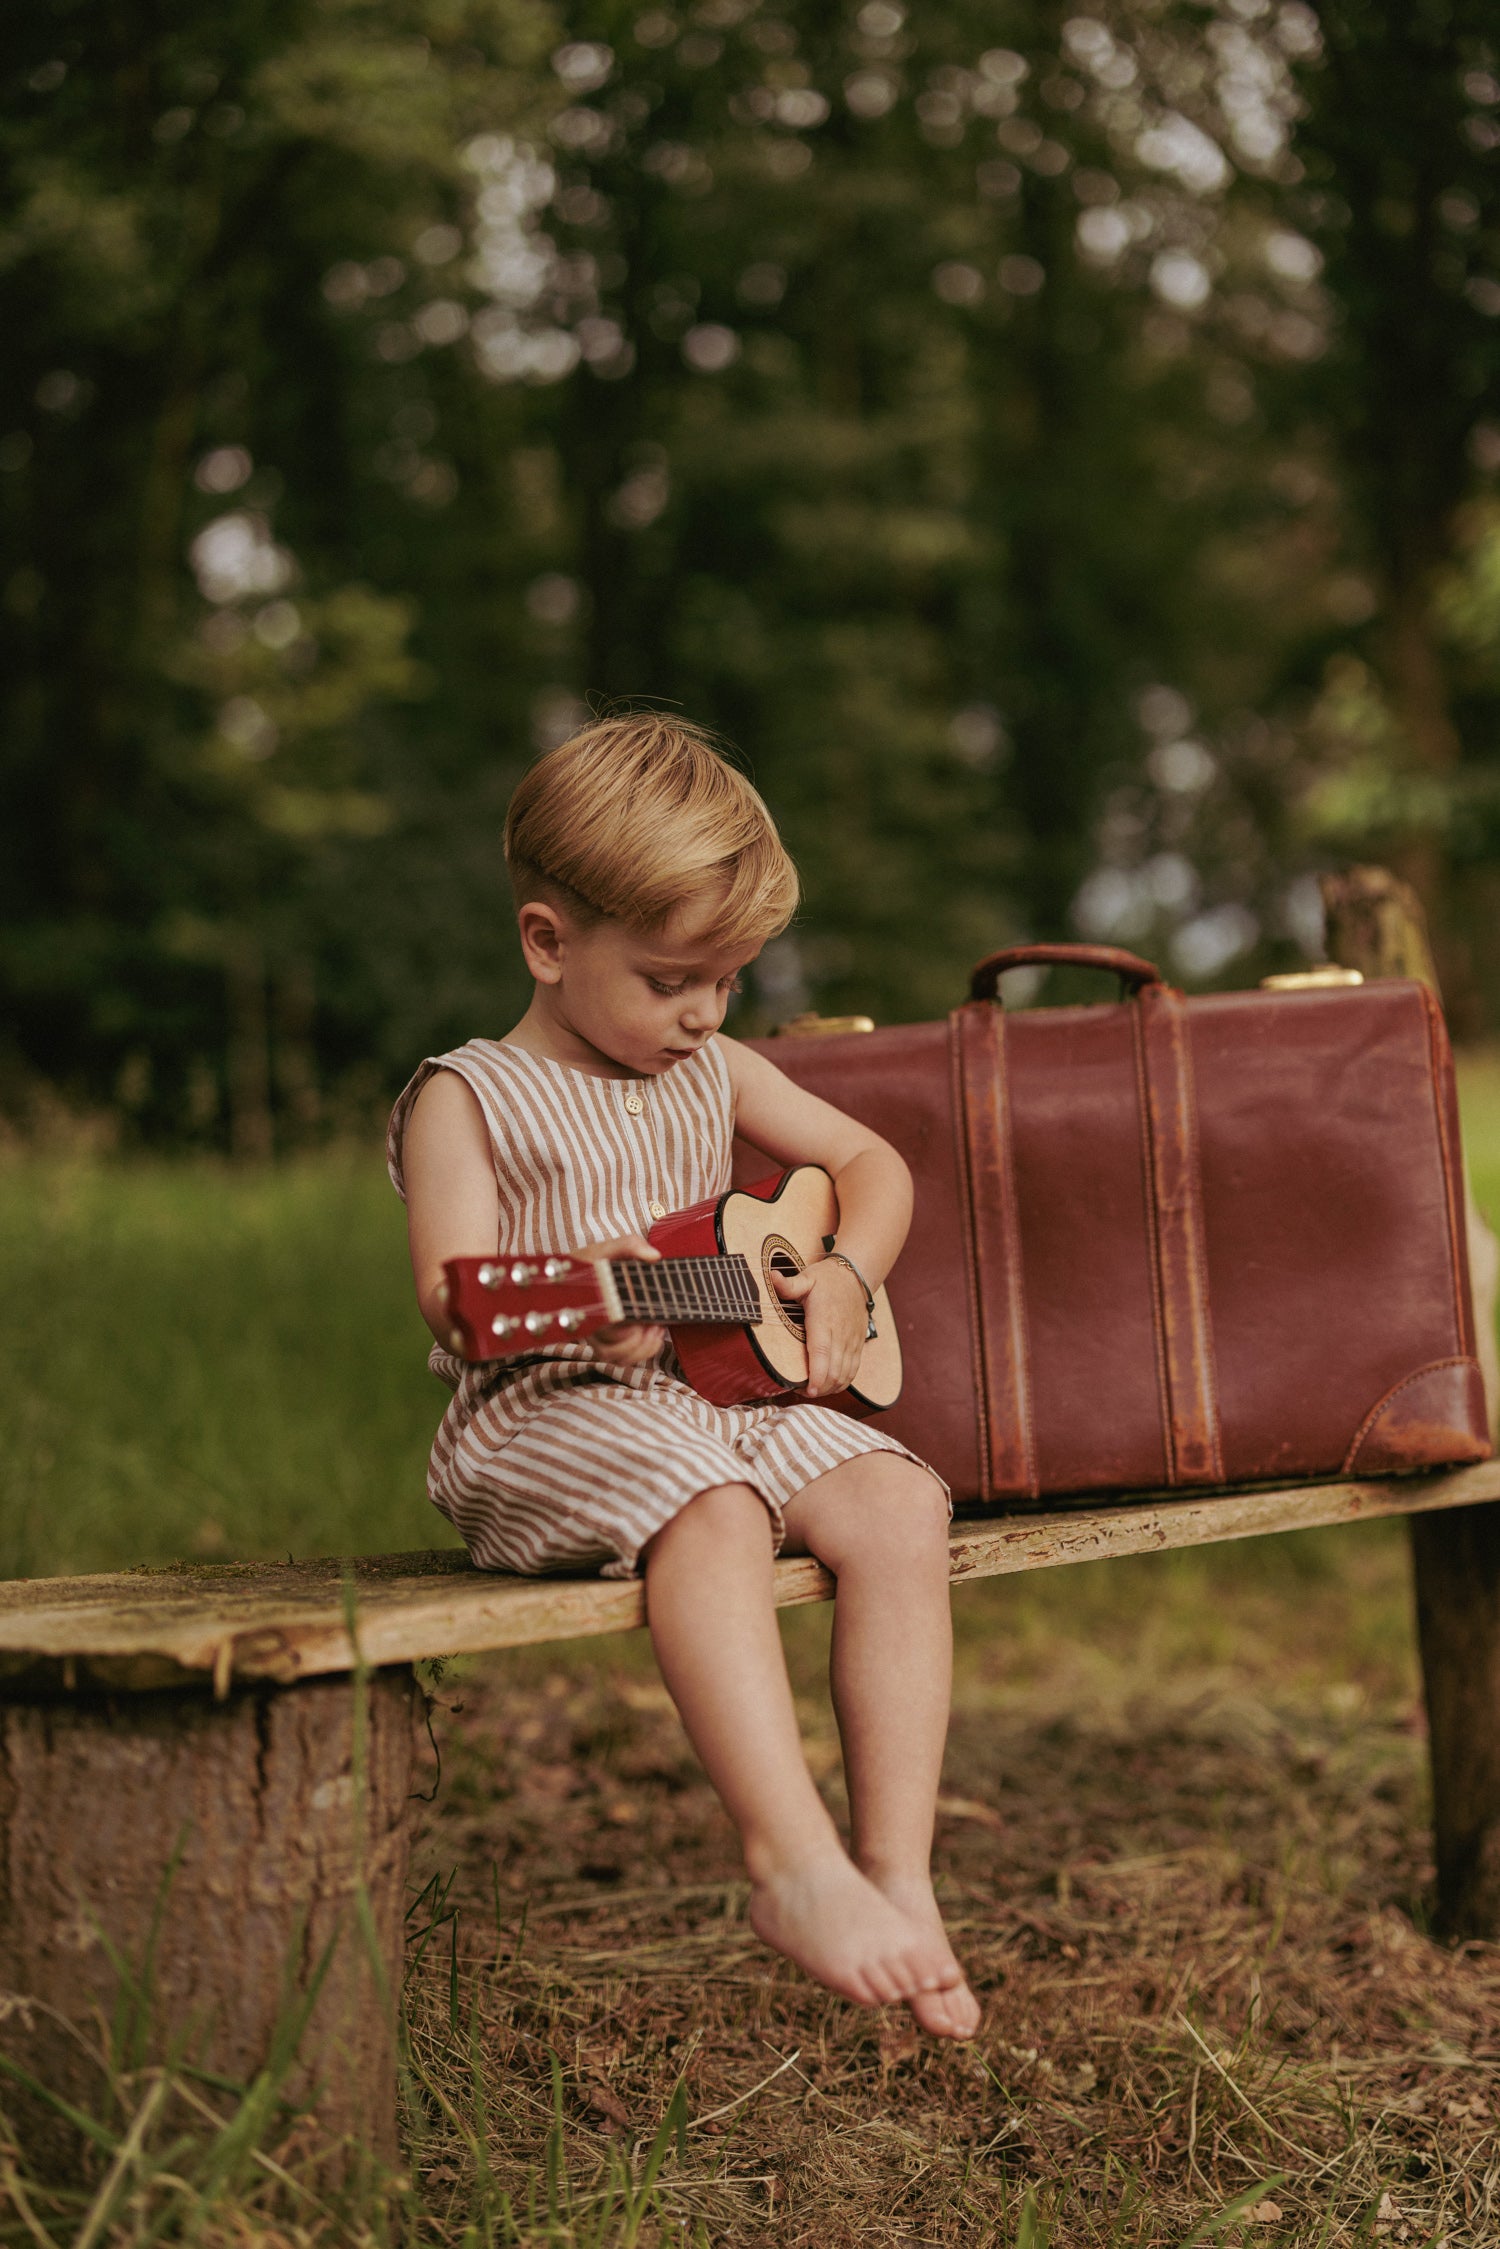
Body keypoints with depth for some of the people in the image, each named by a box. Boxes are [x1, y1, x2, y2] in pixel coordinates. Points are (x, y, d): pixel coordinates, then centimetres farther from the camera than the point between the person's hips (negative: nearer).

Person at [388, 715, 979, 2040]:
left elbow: (871, 1160, 25)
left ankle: (897, 1866, -22)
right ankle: (795, 1865, -40)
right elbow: (453, 1296, -14)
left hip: (735, 1400, 6)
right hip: (550, 1421, -6)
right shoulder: (469, 1101, -1)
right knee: (710, 1513, -36)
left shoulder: (715, 1075, 16)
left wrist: (846, 1276, 4)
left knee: (900, 1504, -21)